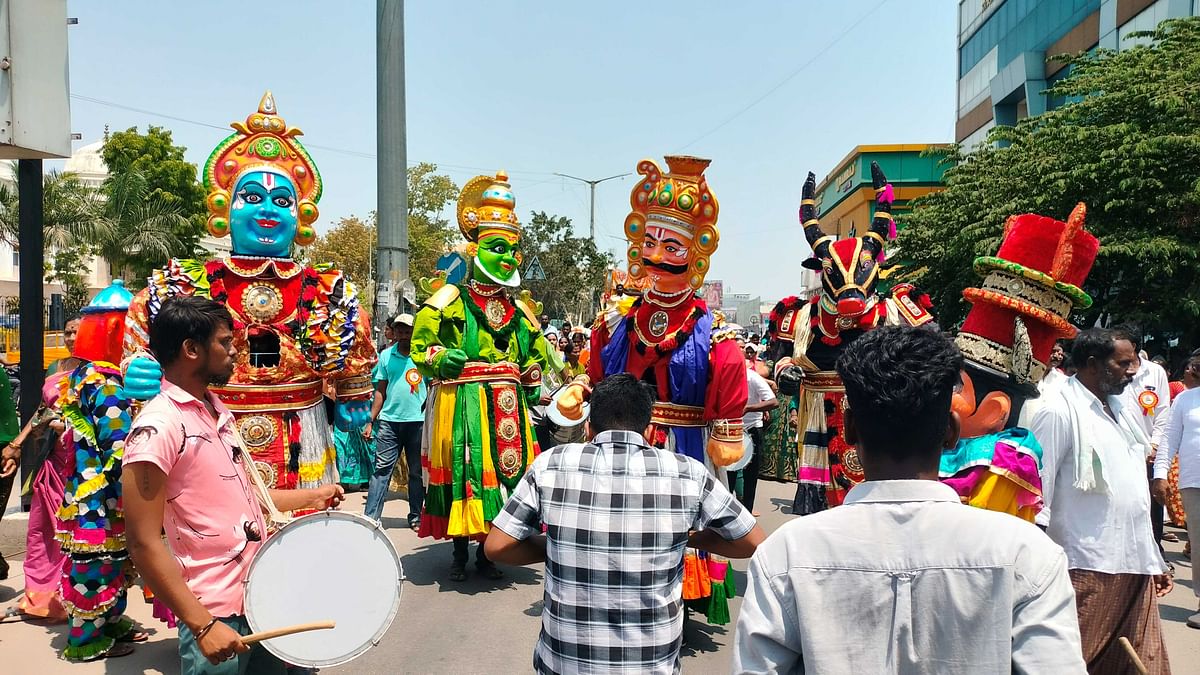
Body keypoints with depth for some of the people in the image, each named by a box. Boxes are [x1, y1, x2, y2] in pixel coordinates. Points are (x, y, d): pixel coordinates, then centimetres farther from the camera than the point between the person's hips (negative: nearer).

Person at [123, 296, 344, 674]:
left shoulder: (218, 410, 10)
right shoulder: (157, 427, -17)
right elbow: (144, 544, -19)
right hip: (216, 614, -8)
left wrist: (311, 497, 14)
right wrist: (202, 625, -21)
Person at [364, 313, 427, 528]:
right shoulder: (386, 355, 9)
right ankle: (371, 517, 1)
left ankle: (416, 516, 20)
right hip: (389, 420, 1)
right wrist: (371, 421, 7)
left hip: (418, 421, -1)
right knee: (381, 469, -1)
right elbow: (380, 390, 12)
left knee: (417, 471, 9)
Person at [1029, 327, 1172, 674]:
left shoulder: (1124, 411, 16)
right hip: (1086, 568, -8)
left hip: (1134, 566, 8)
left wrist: (1154, 560, 22)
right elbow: (1037, 494, -12)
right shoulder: (1058, 413, -9)